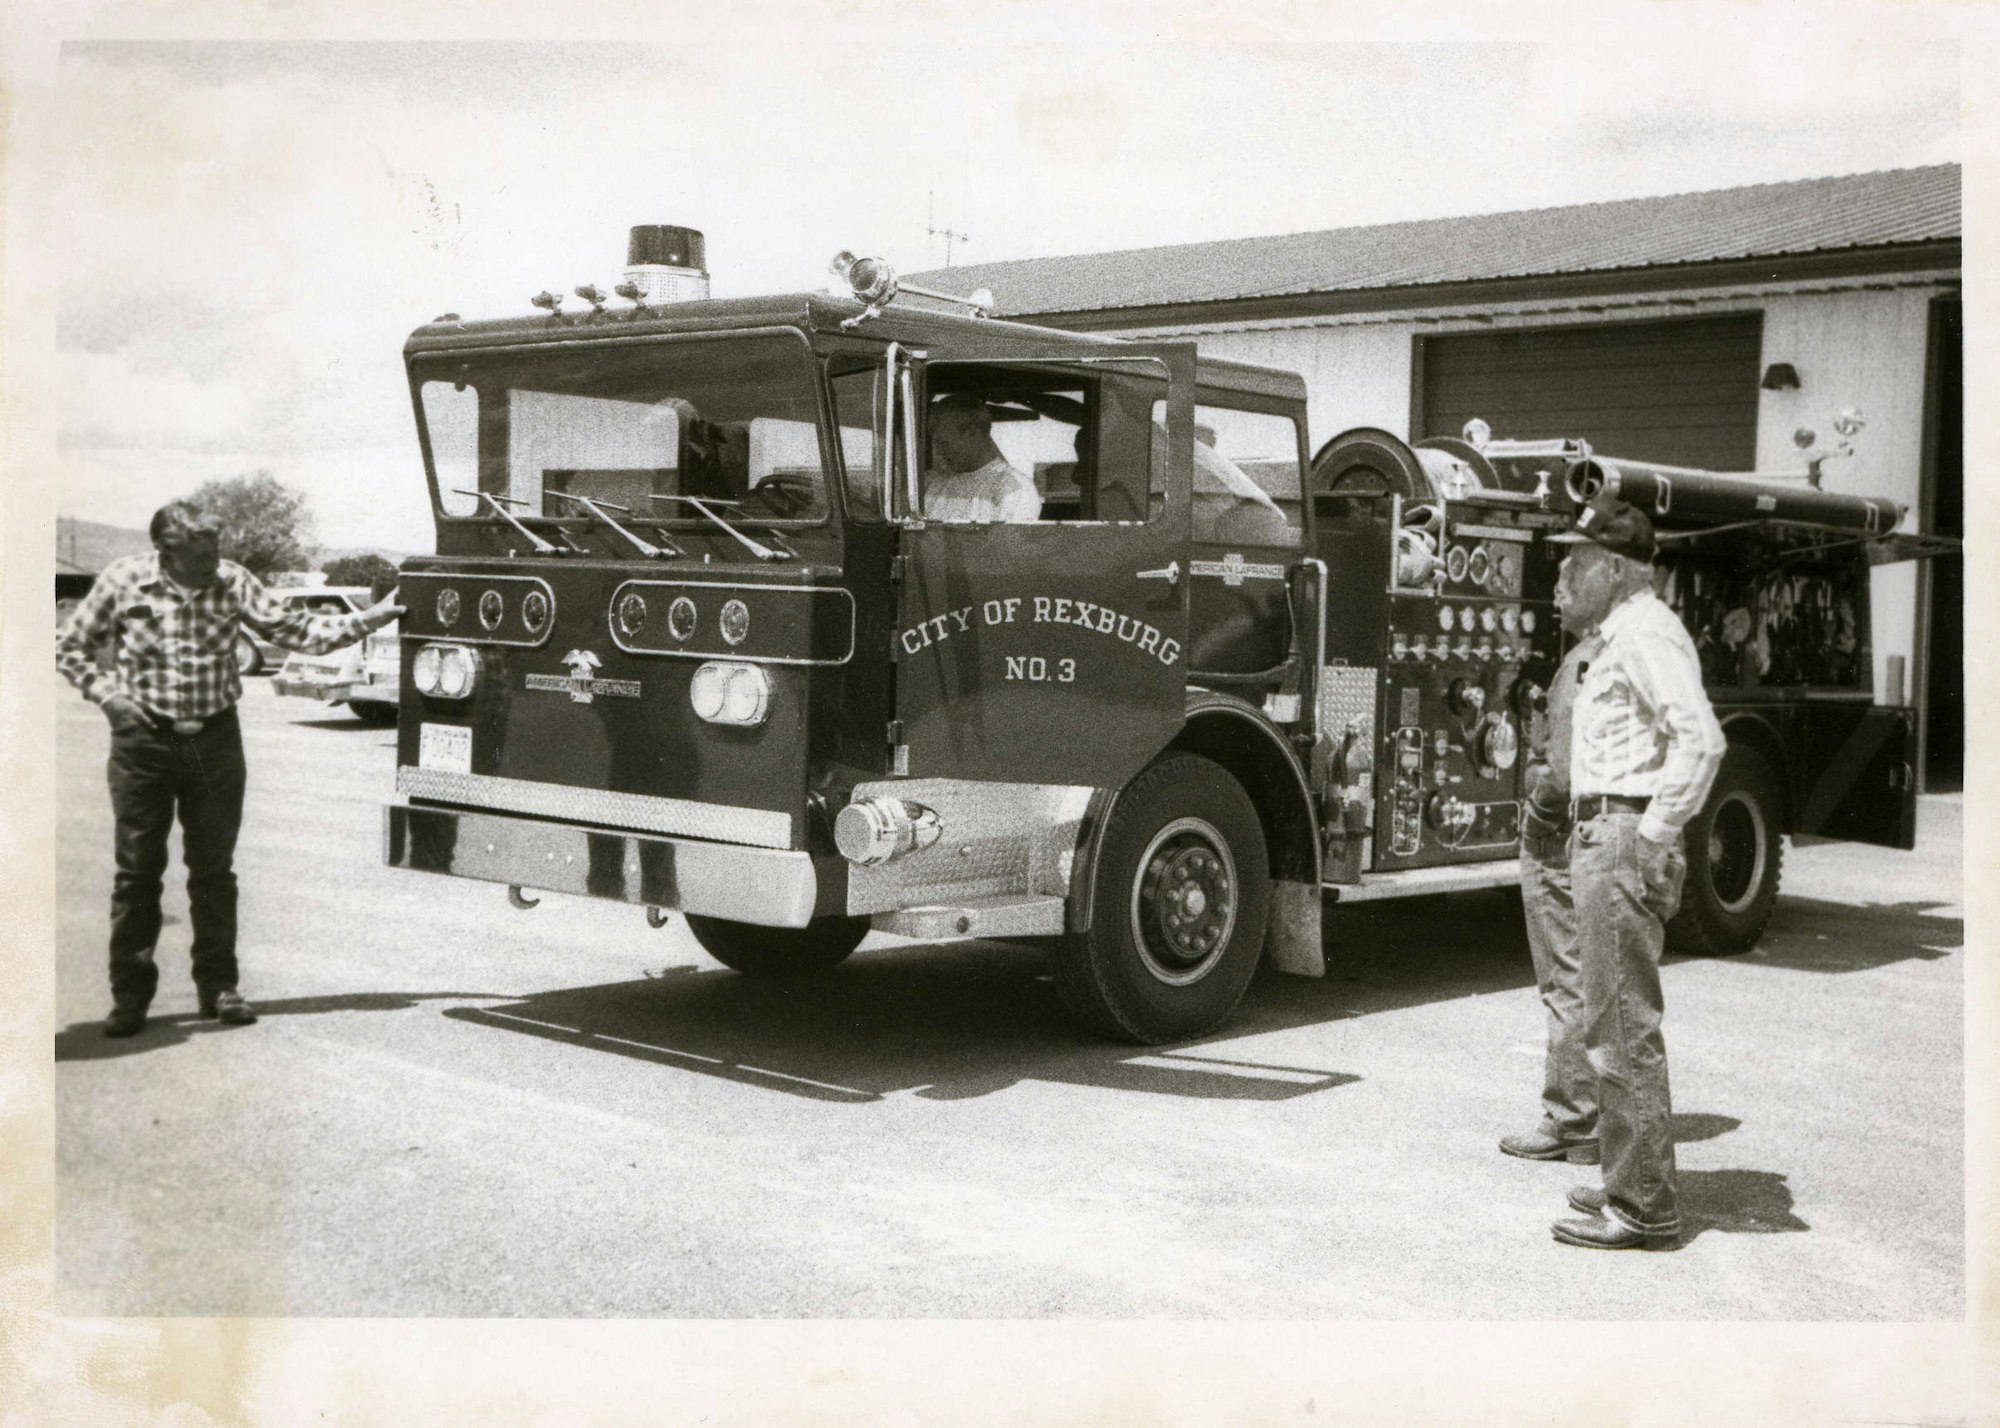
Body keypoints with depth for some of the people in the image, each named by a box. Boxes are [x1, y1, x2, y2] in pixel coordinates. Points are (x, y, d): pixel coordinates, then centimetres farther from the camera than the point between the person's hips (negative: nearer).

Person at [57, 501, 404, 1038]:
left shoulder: (231, 582, -1)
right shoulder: (122, 581, -5)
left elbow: (294, 629, -1)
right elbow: (72, 649, 6)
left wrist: (367, 620, -10)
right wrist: (106, 694, -8)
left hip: (214, 738, 2)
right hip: (143, 739, -2)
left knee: (214, 869, 7)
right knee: (138, 869, 2)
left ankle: (218, 987, 16)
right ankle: (130, 995, 11)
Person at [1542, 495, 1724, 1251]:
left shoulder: (1646, 634, -13)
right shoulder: (1620, 637, 19)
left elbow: (1700, 739, -25)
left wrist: (1653, 836, -22)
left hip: (1623, 841, -11)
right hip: (1601, 839, 11)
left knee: (1623, 1027, -7)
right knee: (1615, 1023, 16)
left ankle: (1643, 1209, -1)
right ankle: (1632, 1184, 26)